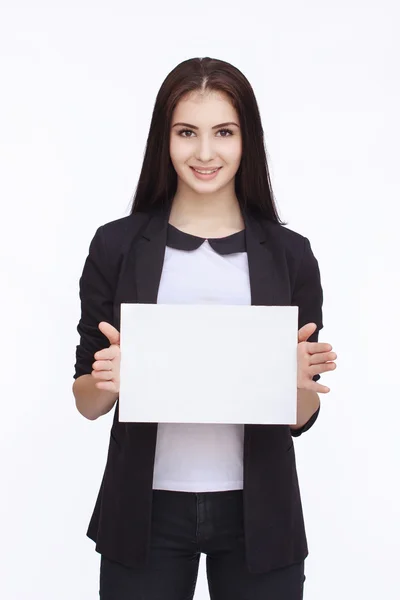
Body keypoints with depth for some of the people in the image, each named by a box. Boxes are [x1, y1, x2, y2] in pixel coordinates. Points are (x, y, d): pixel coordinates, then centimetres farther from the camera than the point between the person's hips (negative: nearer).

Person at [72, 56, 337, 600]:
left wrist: (300, 381, -17)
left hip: (256, 514, 1)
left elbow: (301, 420, 4)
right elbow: (88, 403, 2)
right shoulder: (118, 245, -2)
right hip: (146, 512, 0)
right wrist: (108, 381, -19)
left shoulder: (289, 254, -1)